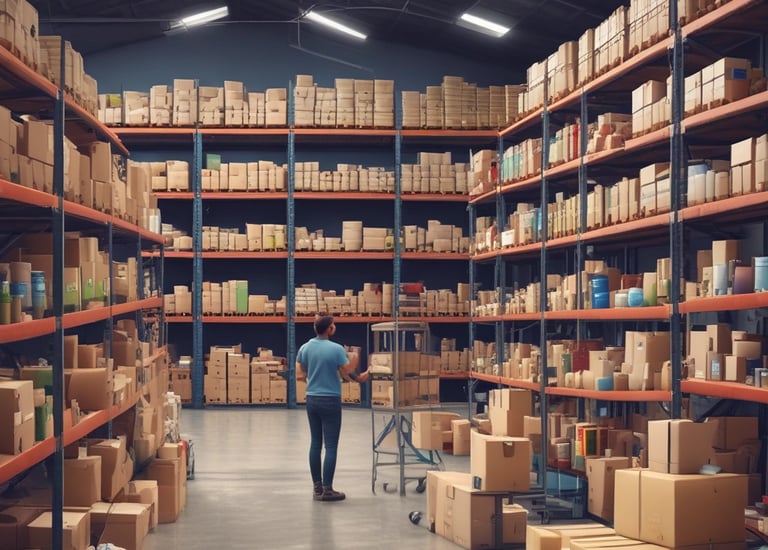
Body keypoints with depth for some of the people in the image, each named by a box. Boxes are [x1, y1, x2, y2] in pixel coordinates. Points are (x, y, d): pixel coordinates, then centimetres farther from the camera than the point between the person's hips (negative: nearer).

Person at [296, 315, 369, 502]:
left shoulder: (305, 348, 2)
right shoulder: (336, 349, -14)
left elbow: (301, 374, 9)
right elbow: (348, 374, -10)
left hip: (312, 400, 6)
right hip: (330, 401, -6)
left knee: (315, 444, 10)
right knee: (331, 446, -2)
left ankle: (317, 487, 14)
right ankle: (327, 489, -2)